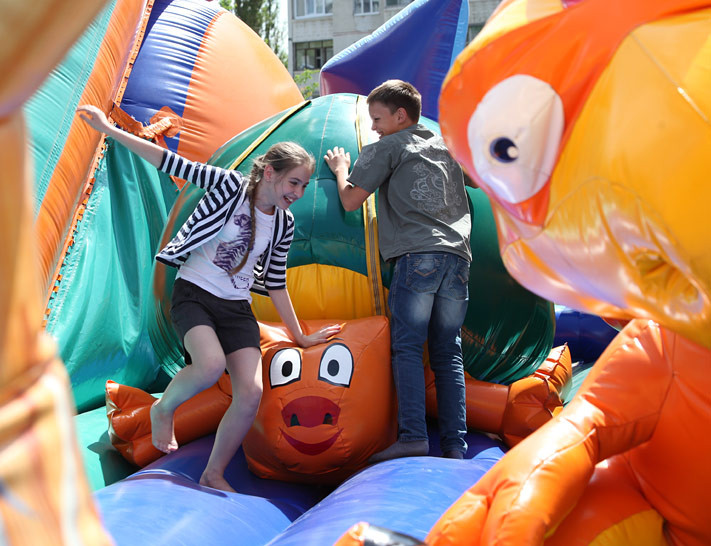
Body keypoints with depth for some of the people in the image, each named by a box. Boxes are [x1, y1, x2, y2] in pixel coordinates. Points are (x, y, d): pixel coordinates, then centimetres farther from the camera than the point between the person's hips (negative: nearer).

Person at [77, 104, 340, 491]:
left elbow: (276, 284, 13)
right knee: (212, 365, -32)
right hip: (193, 295, -4)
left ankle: (213, 475, 11)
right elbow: (172, 164, -12)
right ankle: (163, 409, 3)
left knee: (251, 392, -12)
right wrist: (109, 130, -16)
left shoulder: (284, 224, 6)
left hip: (237, 308, 5)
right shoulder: (230, 185, -9)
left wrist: (299, 337, 14)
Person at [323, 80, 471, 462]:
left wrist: (341, 169, 23)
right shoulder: (447, 145, 25)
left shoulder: (384, 149, 9)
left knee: (407, 347, -4)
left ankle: (413, 436, -15)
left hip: (417, 256, -5)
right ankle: (455, 445, 2)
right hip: (457, 255, 5)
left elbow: (350, 201, 5)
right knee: (448, 352, 5)